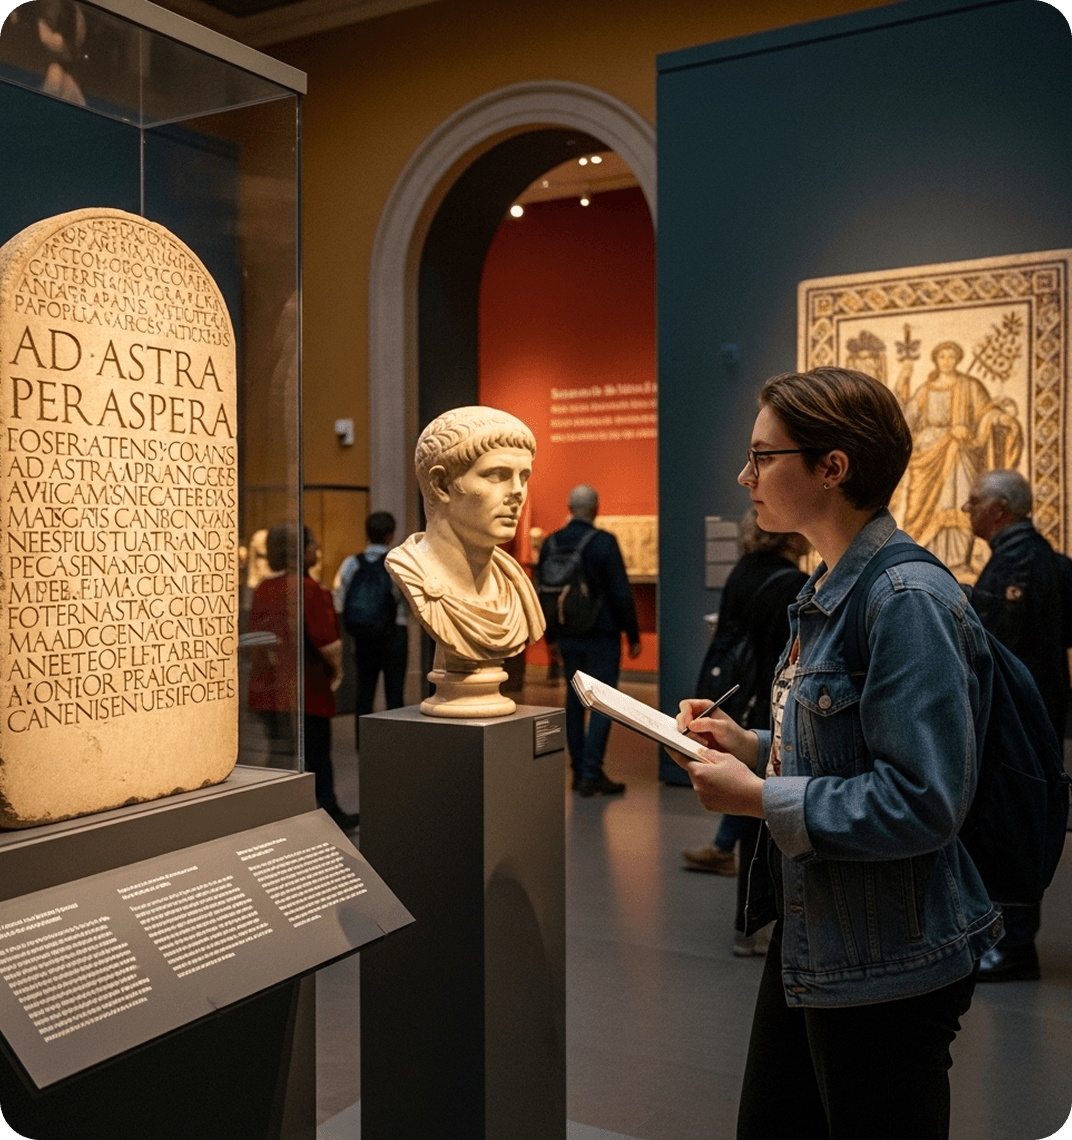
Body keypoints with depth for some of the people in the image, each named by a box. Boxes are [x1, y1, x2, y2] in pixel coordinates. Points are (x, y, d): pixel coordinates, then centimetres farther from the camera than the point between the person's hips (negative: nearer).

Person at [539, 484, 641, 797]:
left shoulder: (551, 544, 4)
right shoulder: (604, 542, -12)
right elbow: (621, 593, -13)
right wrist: (633, 636, -5)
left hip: (568, 636, 5)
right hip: (601, 636, -5)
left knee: (574, 701, 13)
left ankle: (579, 772, 18)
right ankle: (591, 774, -5)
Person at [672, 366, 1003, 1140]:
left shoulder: (909, 600, -22)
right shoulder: (826, 593, 8)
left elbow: (921, 802, -26)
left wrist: (759, 798, -20)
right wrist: (753, 747, 2)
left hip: (888, 967, -9)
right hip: (809, 943, 9)